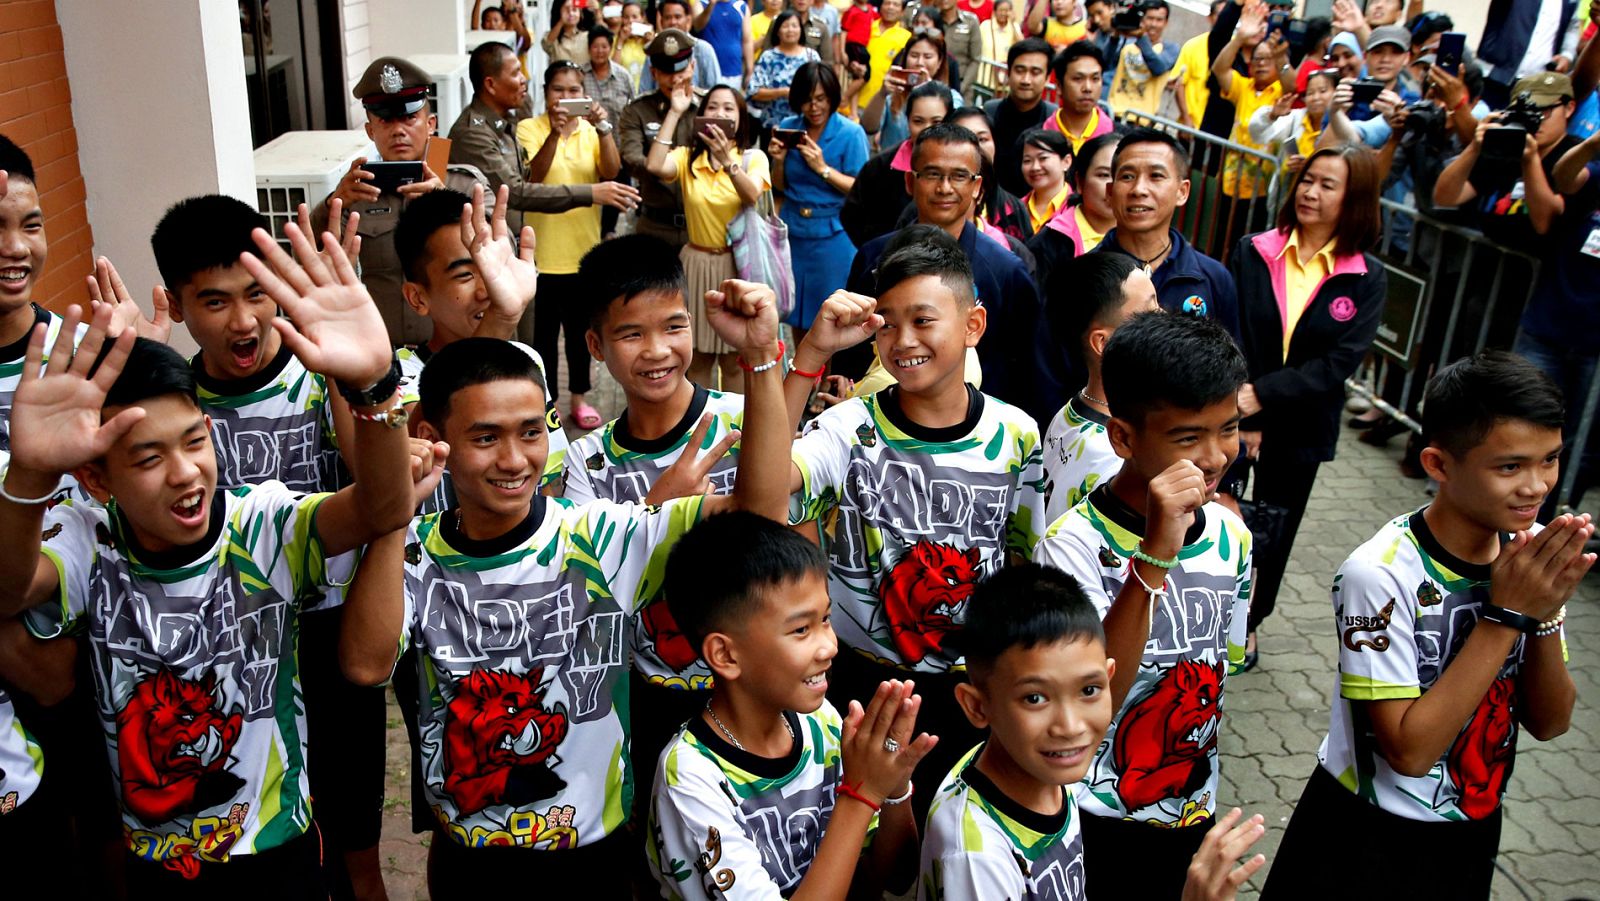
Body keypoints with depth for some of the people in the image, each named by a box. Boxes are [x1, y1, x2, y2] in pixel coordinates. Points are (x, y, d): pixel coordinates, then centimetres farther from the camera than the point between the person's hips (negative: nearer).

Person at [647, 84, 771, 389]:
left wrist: (727, 161, -36)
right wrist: (675, 112, -14)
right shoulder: (687, 158, 2)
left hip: (736, 264, -1)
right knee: (697, 359, 10)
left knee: (734, 362, 7)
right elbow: (654, 166, -20)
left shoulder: (753, 157, -1)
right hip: (697, 263, 2)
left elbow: (752, 196, -21)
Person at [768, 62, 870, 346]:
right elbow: (780, 187, 9)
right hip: (793, 232, 4)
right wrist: (779, 161, -10)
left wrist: (823, 168, -21)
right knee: (797, 314, 13)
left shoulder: (851, 134, -9)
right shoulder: (787, 128, 3)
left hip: (832, 235, -4)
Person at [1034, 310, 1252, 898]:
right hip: (1091, 822, -5)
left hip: (1193, 812, 5)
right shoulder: (1074, 545, -23)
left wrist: (1199, 784, 14)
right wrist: (1156, 555, -39)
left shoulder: (1232, 536, -4)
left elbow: (1219, 668, 9)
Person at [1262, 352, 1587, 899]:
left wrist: (1545, 613, -21)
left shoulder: (1535, 558, -9)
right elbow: (1409, 750, -25)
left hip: (1474, 833, 5)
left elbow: (1549, 724, -4)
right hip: (1367, 836, -5)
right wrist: (1508, 614, -28)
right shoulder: (1380, 574, -27)